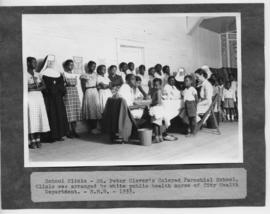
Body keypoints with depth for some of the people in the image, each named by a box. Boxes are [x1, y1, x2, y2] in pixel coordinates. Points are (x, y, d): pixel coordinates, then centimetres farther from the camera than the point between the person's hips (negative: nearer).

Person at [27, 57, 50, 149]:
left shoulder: (37, 74, 16)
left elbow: (43, 86, 6)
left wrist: (33, 88, -9)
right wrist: (35, 85, -7)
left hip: (39, 96, 5)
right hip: (29, 97, -5)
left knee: (39, 118, 3)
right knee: (31, 119, -7)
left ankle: (38, 140, 8)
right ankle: (32, 141, -4)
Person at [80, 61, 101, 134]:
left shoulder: (95, 74, 13)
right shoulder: (84, 76, -2)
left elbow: (97, 84, 14)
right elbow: (83, 87, -2)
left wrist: (97, 92, 5)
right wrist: (85, 94, -7)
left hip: (95, 92, 5)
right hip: (88, 93, -5)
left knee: (96, 109, 1)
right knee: (90, 110, -6)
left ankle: (95, 127, 5)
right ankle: (92, 128, -2)